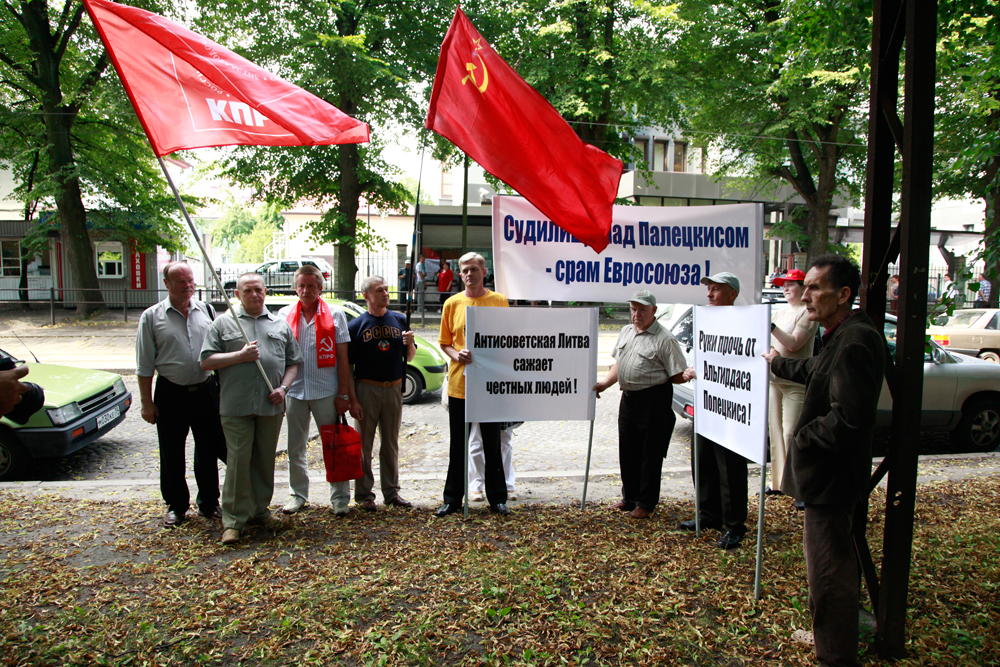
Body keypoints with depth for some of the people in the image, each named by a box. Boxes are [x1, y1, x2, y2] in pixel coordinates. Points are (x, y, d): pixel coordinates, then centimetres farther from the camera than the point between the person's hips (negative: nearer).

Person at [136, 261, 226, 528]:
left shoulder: (207, 311, 5)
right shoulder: (152, 316, -1)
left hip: (206, 390, 2)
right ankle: (175, 505, 28)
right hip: (171, 394, -1)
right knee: (172, 455, 10)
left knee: (208, 450, 10)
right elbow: (144, 364, 1)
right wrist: (146, 402, -2)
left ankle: (209, 503, 26)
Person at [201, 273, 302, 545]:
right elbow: (206, 361, 1)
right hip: (236, 407, -3)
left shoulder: (280, 325, 15)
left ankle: (260, 510, 25)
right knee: (238, 460, -4)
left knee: (265, 460, 10)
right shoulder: (223, 323, 7)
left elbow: (293, 362, 15)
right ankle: (233, 520, 5)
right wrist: (241, 355, -10)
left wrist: (283, 388, -2)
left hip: (271, 406, 3)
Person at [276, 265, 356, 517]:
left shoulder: (335, 315, 1)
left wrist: (343, 393, -4)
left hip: (326, 391, -2)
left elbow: (342, 358, 0)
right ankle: (298, 494, 28)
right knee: (295, 448, 12)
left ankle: (340, 498, 15)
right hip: (294, 390, 2)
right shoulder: (284, 314, 6)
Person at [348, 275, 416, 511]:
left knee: (391, 444, 13)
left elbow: (409, 358, 11)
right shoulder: (356, 325, -2)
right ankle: (364, 494, 15)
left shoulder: (399, 320, 7)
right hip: (367, 389, -3)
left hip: (394, 388, 3)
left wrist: (409, 344, -11)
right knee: (364, 443, 4)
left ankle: (391, 491, 23)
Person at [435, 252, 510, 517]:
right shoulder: (452, 303, 4)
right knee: (458, 445, 9)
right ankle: (452, 498, 21)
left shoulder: (499, 301, 2)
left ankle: (497, 498, 22)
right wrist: (456, 354, -11)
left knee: (493, 444, 9)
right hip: (459, 383, 1)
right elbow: (444, 342, 9)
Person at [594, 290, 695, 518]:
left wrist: (687, 375, -28)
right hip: (628, 397, 7)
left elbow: (675, 376, -12)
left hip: (653, 401, -7)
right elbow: (619, 364, 21)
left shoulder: (664, 339, -12)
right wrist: (605, 383, 13)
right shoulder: (626, 332, 12)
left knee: (650, 454, 2)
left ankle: (646, 503, 16)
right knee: (627, 451, 15)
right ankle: (630, 497, 30)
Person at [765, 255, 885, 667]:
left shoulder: (854, 341, -24)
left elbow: (849, 417, -32)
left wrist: (804, 436, -17)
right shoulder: (845, 336, 10)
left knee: (827, 572, 0)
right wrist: (778, 364, 46)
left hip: (831, 476, -11)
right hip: (831, 473, 11)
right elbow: (817, 373, 31)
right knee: (836, 564, 25)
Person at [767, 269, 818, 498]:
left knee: (791, 434, -8)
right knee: (775, 431, 8)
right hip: (773, 378, 7)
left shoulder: (808, 313, -5)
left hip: (795, 382, -7)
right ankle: (779, 481, 17)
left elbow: (794, 344, -17)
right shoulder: (779, 313, 18)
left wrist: (771, 326, -27)